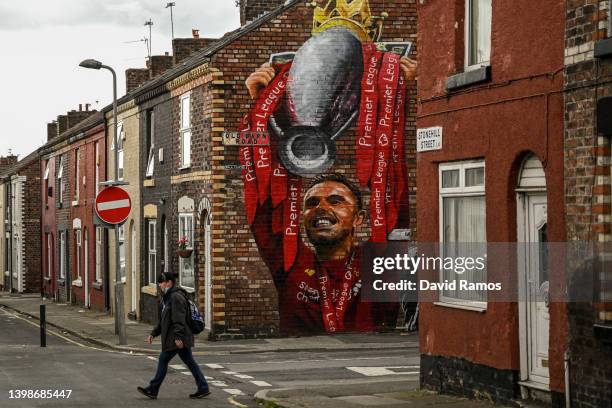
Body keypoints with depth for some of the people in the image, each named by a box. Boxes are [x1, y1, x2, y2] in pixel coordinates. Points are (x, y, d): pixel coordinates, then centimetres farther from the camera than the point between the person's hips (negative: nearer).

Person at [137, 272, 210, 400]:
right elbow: (163, 321, 25)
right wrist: (153, 334, 20)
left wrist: (178, 337, -28)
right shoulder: (168, 297, 19)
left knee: (163, 360, -4)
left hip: (178, 337, -10)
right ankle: (203, 388, 8)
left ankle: (153, 390, 1)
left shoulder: (176, 297, -14)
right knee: (189, 361, 9)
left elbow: (179, 319, -23)